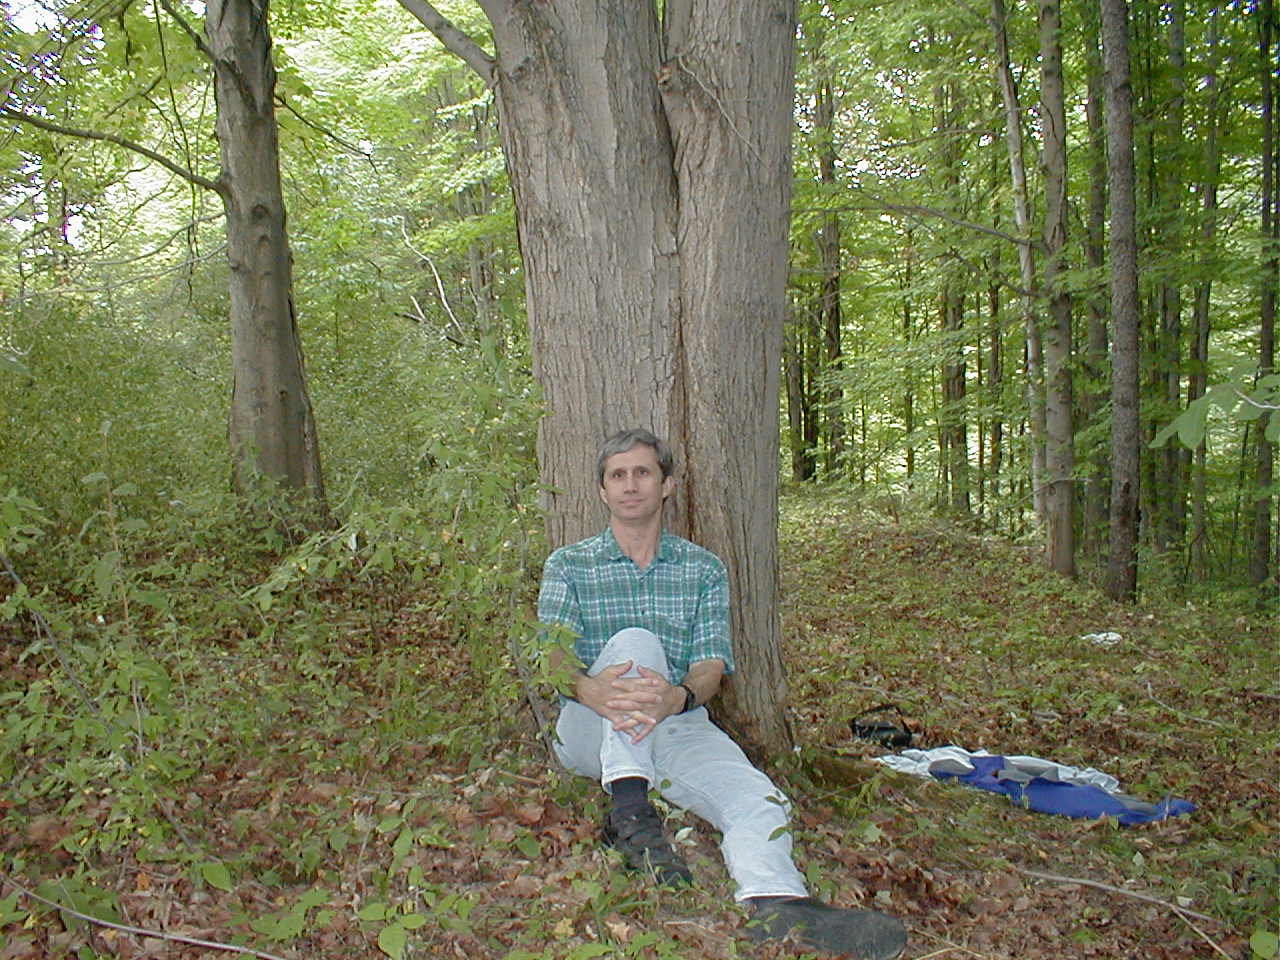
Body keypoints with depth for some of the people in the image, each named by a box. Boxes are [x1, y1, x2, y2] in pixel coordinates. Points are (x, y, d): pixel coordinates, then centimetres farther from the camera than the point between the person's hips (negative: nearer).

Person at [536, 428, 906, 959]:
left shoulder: (703, 569, 12)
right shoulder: (568, 566, 9)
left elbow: (711, 667, 0)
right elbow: (557, 658, -5)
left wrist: (677, 696, -26)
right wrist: (593, 689, -31)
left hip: (680, 724, 2)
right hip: (591, 731, -1)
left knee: (757, 799, -27)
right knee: (635, 642, -29)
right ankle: (629, 810, -35)